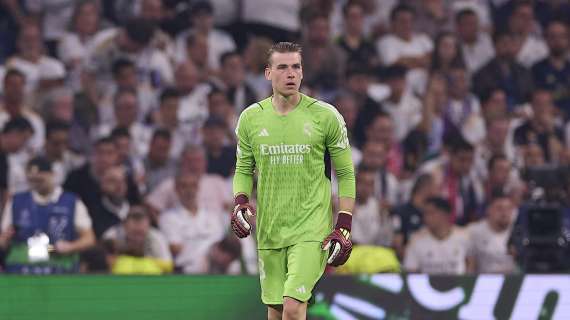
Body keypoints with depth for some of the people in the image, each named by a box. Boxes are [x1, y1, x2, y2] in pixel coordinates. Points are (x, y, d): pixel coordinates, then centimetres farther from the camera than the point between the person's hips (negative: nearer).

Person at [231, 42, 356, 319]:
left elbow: (346, 174, 2)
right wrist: (240, 203, -5)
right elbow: (243, 170, 15)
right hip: (268, 229, 4)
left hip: (311, 229, -3)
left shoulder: (325, 116, -3)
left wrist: (343, 228, -6)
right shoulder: (251, 118, 4)